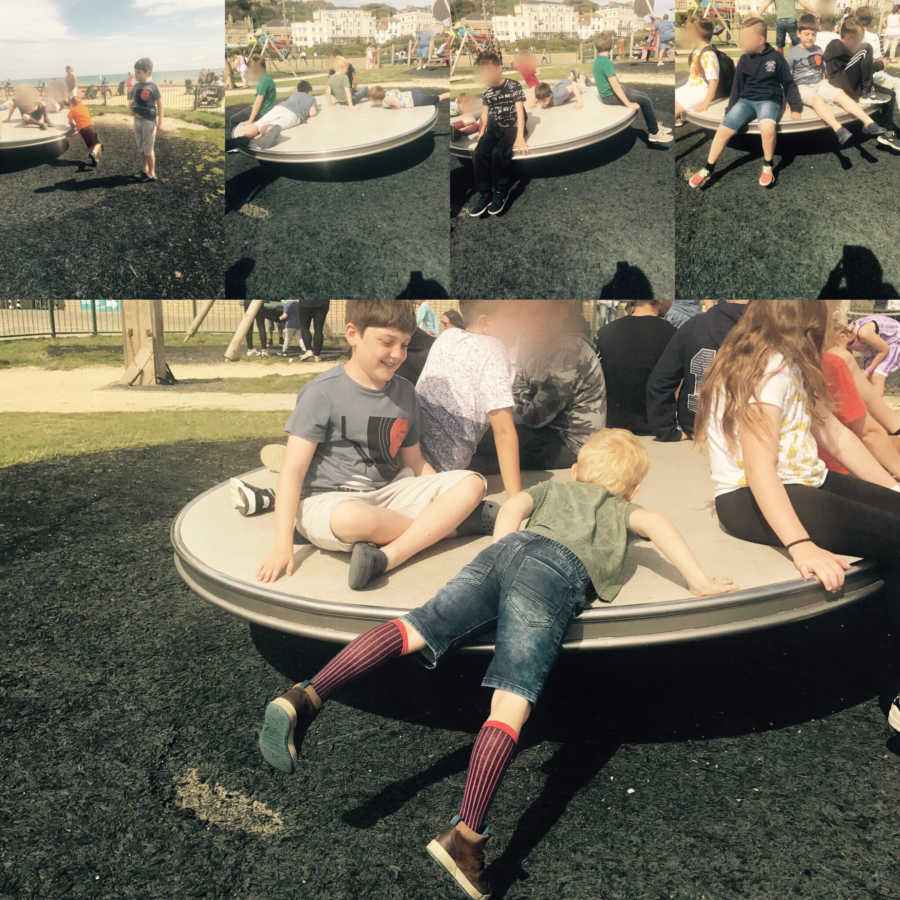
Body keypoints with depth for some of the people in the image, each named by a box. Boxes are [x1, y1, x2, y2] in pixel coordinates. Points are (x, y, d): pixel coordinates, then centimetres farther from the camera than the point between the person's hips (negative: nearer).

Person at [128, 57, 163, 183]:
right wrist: (133, 111, -2)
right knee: (141, 147, 15)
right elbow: (132, 100, 19)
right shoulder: (136, 86, 7)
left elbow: (160, 105, -10)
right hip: (138, 120, 7)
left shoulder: (153, 87, -11)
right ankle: (144, 170, 28)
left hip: (149, 121, -7)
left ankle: (151, 174, 7)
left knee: (149, 148, -2)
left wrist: (160, 122, -13)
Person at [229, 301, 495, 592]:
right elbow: (293, 470, -12)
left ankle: (386, 558, -29)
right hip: (325, 499, -5)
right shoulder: (323, 393, -8)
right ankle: (448, 521, -13)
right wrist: (282, 547, -20)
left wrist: (449, 500, 5)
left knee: (472, 483, -13)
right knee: (352, 518, -41)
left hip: (386, 496, 6)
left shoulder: (405, 393, 11)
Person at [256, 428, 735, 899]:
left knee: (414, 628, -9)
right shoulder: (620, 508, 33)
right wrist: (698, 581, 16)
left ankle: (307, 697, -27)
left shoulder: (553, 488, 41)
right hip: (559, 571, -4)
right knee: (512, 703, -16)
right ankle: (466, 834, -28)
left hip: (507, 548, 4)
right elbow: (656, 522, 13)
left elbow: (512, 507, 24)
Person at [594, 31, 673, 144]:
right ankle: (654, 133, -4)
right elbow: (615, 86, -25)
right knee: (645, 101, -12)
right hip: (610, 97, -10)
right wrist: (628, 104, -23)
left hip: (608, 92, 10)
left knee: (646, 96, 11)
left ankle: (654, 125, 18)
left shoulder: (597, 61, 8)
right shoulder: (607, 63, -22)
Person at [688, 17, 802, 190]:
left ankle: (768, 166, -12)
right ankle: (708, 169, -3)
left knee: (767, 128, -36)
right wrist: (730, 110, 10)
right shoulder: (744, 60, 7)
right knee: (723, 130, -19)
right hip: (746, 100, 4)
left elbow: (788, 84, 6)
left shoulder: (776, 57, -1)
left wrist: (796, 107, -1)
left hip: (769, 100, -3)